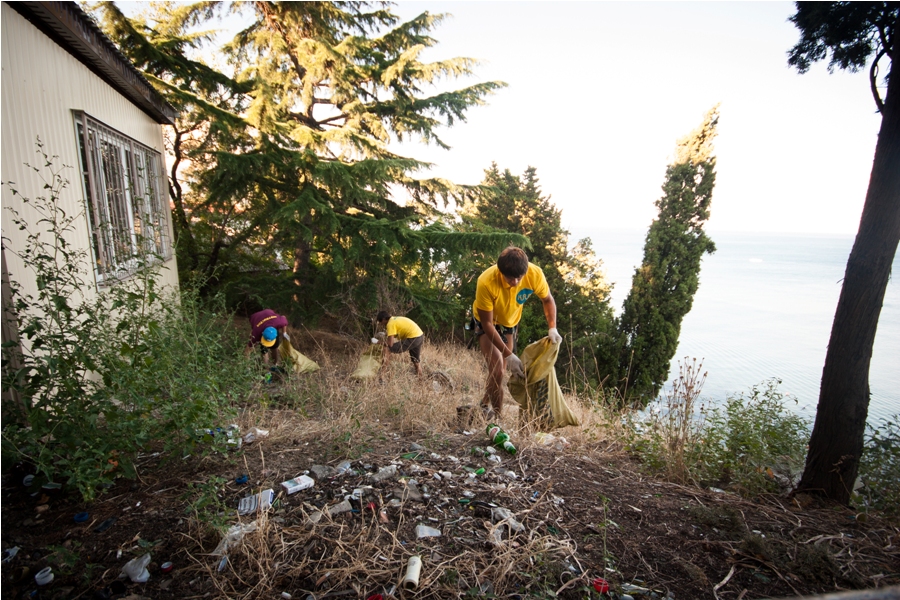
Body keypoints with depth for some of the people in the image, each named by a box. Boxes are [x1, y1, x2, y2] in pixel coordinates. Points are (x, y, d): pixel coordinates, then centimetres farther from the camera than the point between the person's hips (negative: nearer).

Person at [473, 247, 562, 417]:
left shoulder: (535, 274, -30)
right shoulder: (486, 282, -39)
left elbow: (548, 300, -9)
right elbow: (487, 323, -30)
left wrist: (552, 329, -23)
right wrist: (509, 355, -32)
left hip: (511, 321, 4)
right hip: (487, 322, -4)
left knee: (503, 367, 14)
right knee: (497, 370, -18)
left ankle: (485, 405, 38)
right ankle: (497, 415, 1)